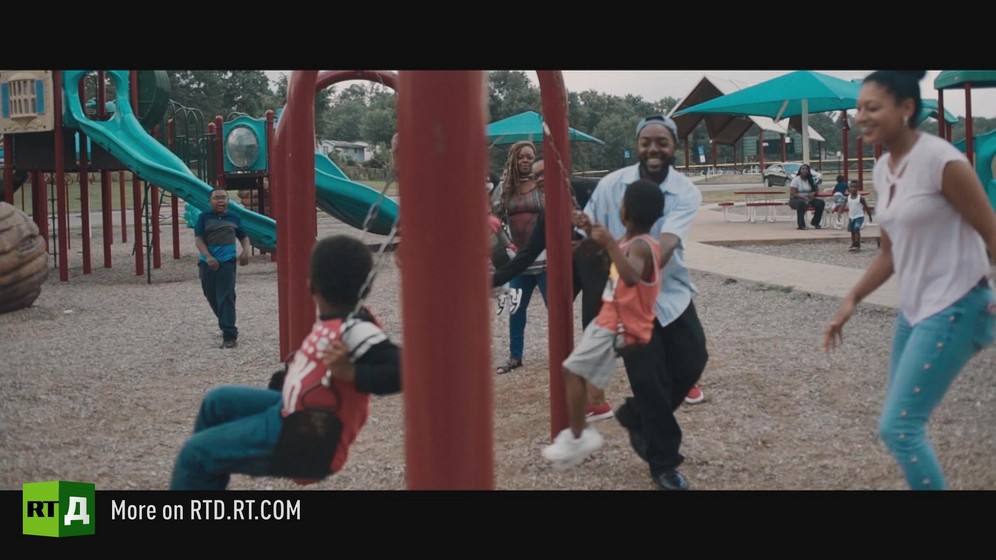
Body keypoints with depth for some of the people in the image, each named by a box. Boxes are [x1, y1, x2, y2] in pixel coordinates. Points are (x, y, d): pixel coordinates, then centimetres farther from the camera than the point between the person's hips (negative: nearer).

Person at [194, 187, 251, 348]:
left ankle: (229, 335, -13)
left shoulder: (234, 218, 9)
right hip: (207, 263, 2)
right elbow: (198, 239, -4)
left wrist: (245, 251, -2)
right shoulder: (204, 217, 4)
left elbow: (244, 237, 19)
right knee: (212, 298, 11)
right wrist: (208, 257, -19)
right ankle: (227, 325, 33)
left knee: (226, 298, -11)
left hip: (227, 262, -2)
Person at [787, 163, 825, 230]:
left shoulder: (811, 180, 10)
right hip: (795, 199, -6)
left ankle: (815, 222, -2)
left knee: (821, 203, -19)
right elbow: (792, 194, -13)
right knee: (802, 203, -42)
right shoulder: (796, 180, -7)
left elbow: (816, 191, 14)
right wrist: (804, 197, -25)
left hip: (808, 199, 6)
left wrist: (813, 193, -12)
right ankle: (801, 225, -36)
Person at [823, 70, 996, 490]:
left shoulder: (940, 160, -18)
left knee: (897, 427, -11)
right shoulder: (882, 170, 7)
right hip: (914, 309, 9)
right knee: (903, 424, 14)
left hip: (953, 309, -9)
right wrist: (851, 300, 7)